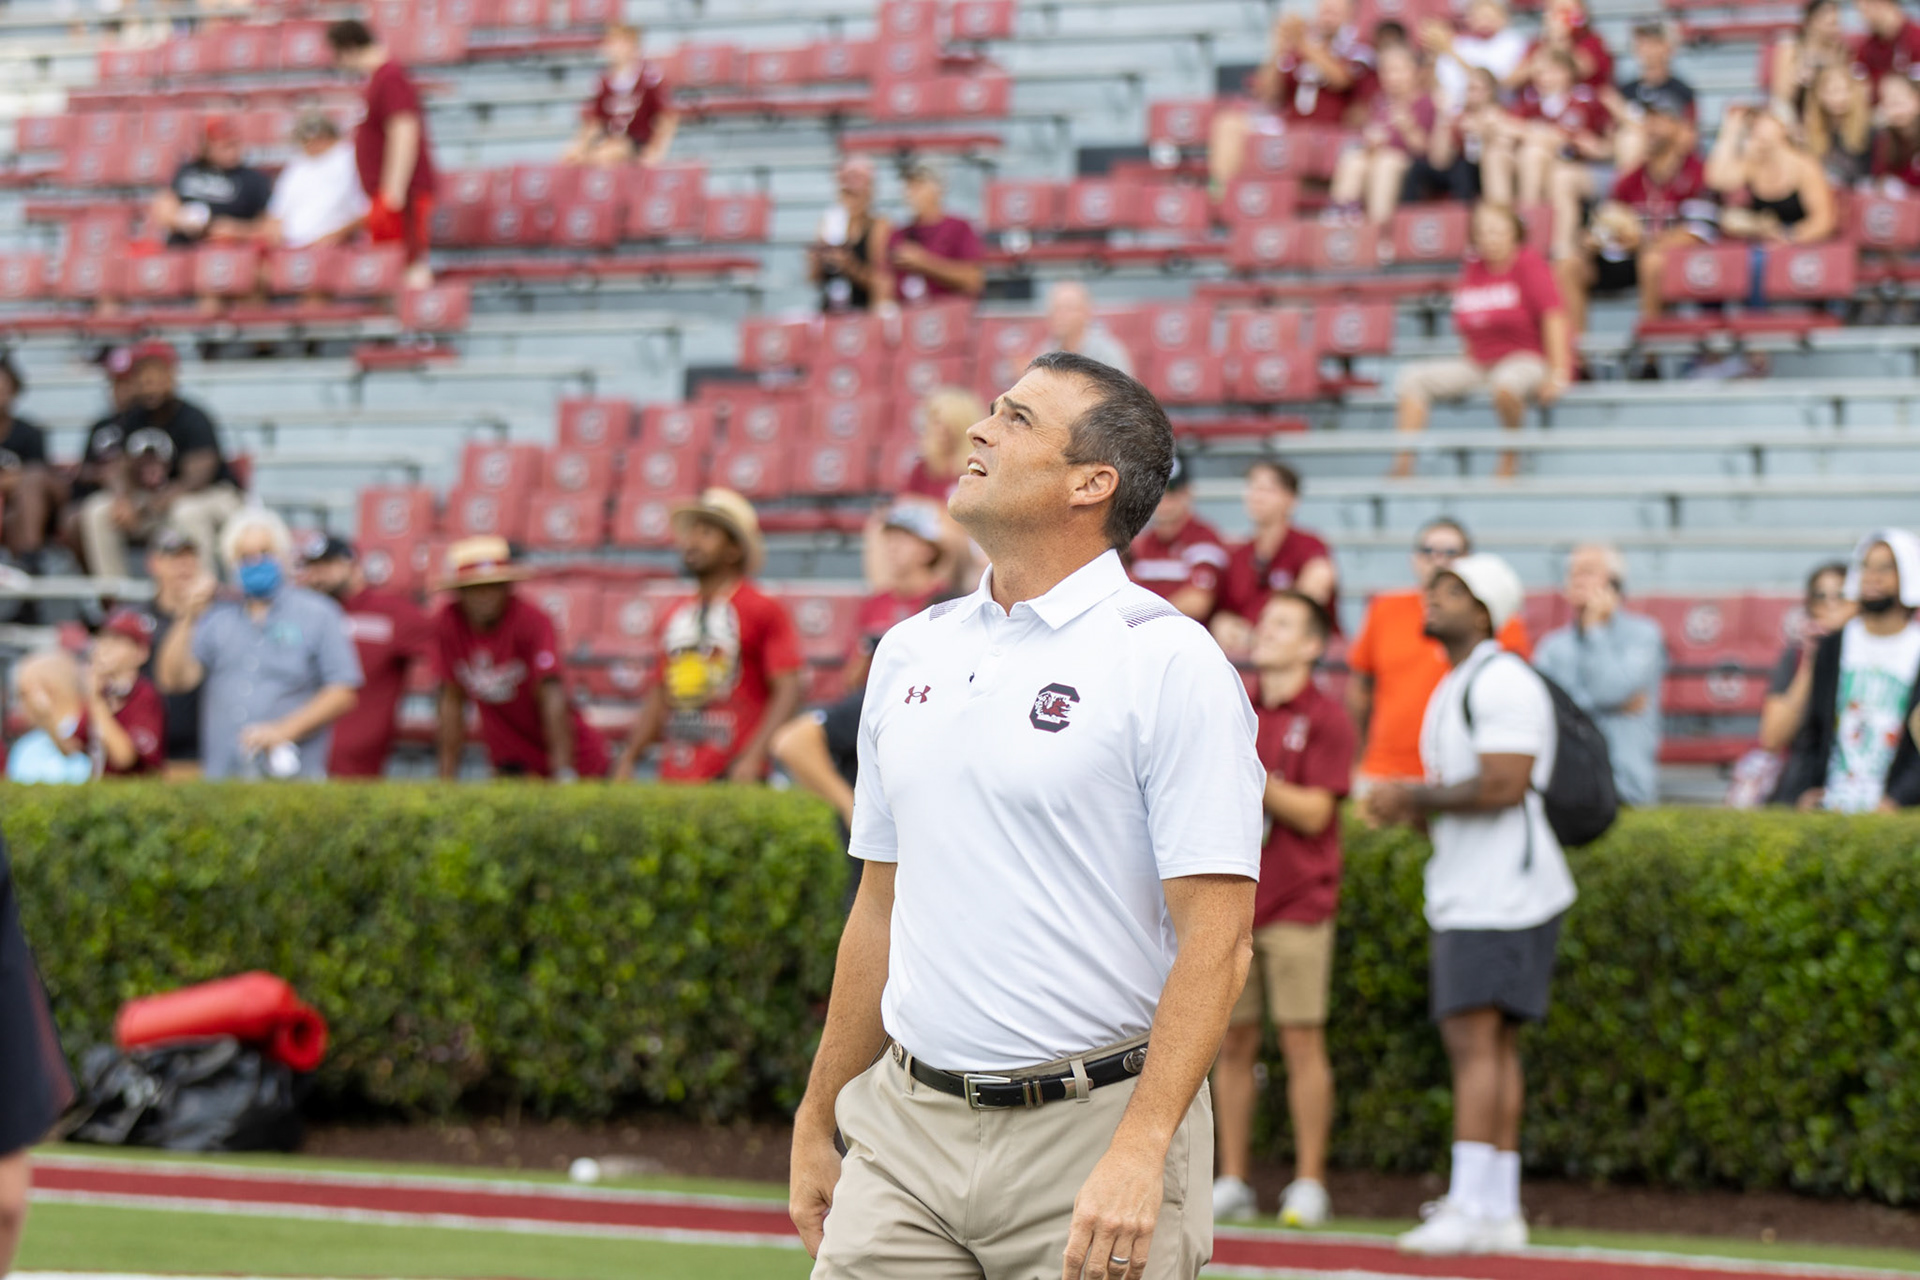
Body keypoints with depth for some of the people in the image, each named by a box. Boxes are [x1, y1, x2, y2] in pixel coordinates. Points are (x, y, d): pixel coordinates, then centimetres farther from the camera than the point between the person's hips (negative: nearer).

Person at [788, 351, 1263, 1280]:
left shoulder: (1169, 663, -7)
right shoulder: (910, 654, 13)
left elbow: (1216, 937, -13)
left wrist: (1138, 1153, -21)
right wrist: (816, 1124, 17)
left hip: (1091, 1134, -5)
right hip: (904, 1133, 5)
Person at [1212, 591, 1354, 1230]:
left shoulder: (1326, 718, -2)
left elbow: (1314, 812, -9)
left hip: (1298, 905, -4)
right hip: (1232, 902, 4)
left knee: (1302, 1041, -4)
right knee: (1232, 1041, 4)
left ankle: (1309, 1184, 0)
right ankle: (1232, 1181, 8)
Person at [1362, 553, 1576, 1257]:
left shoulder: (1501, 682, -12)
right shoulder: (1454, 687, 21)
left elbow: (1502, 786, -21)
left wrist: (1414, 798, -12)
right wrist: (1408, 805, 7)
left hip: (1503, 891, -10)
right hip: (1466, 891, 10)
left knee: (1474, 1039, -14)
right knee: (1490, 1044, 10)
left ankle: (1473, 1209, -17)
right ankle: (1499, 1210, 12)